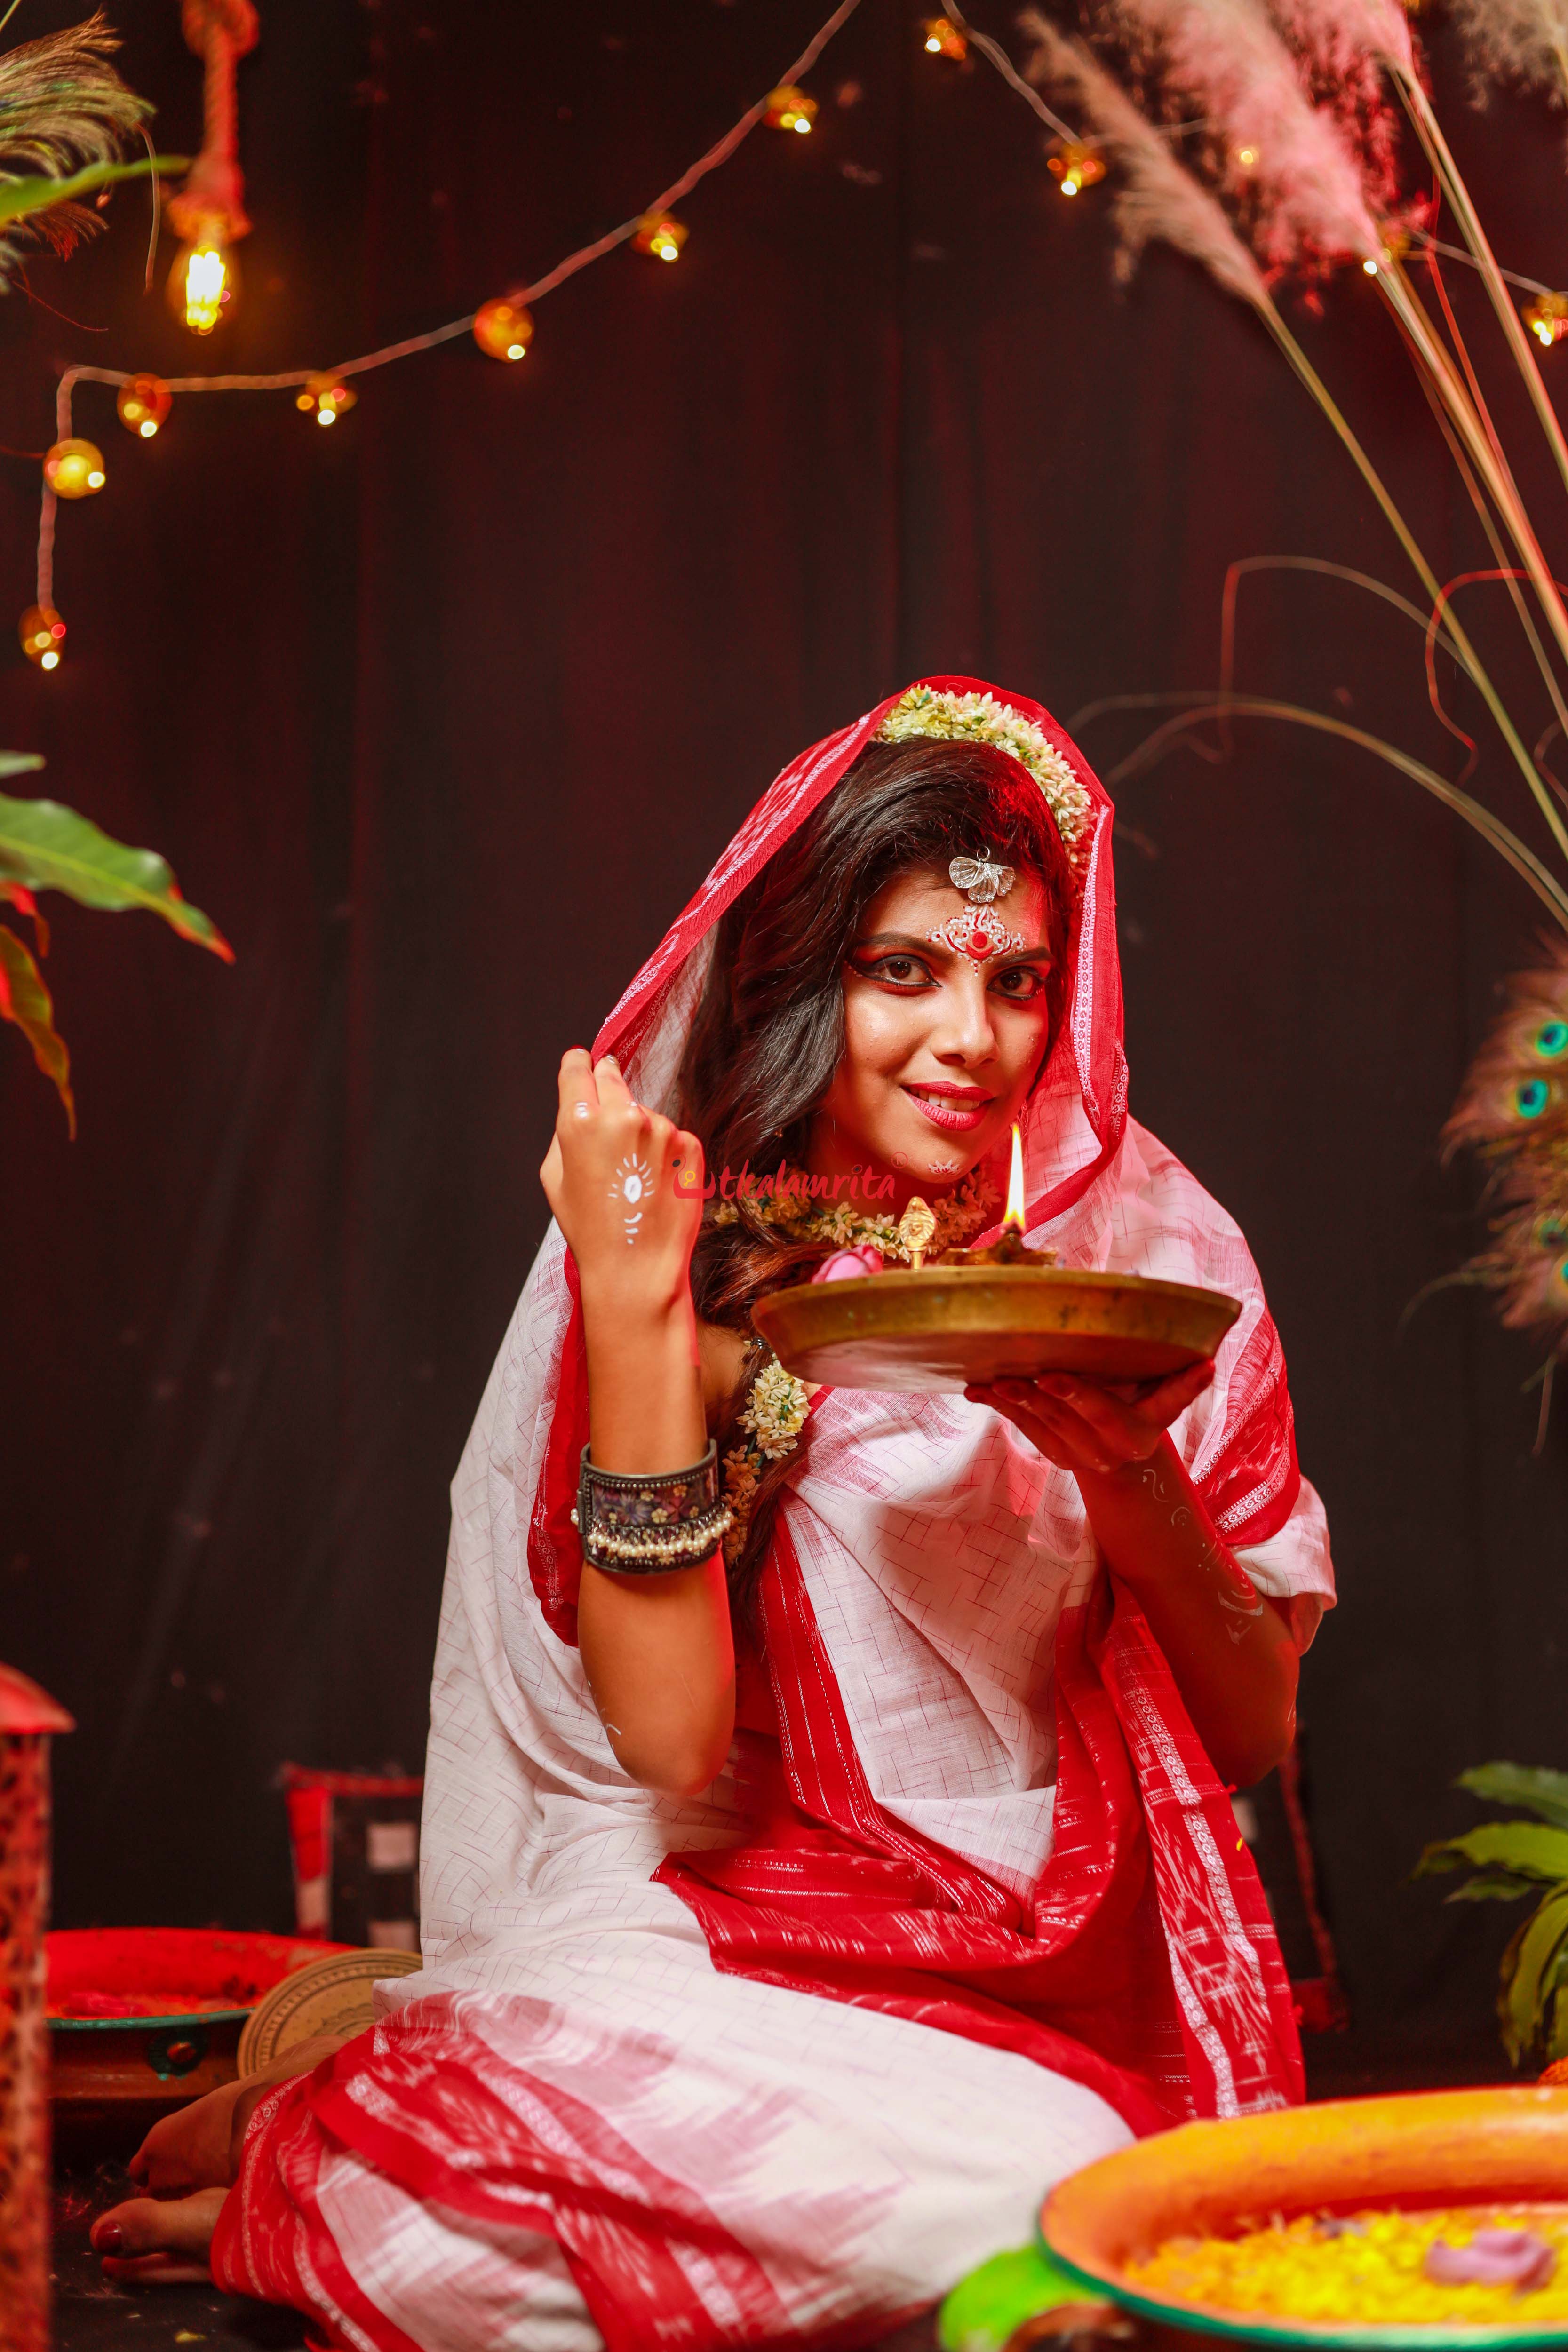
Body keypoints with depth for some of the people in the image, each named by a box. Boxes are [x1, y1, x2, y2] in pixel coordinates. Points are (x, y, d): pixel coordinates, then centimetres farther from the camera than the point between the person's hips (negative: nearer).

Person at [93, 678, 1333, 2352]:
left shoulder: (1144, 1239, 3)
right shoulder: (697, 1256, -3)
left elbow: (1252, 1739, 4)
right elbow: (673, 1750, -14)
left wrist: (1135, 1481, -15)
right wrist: (632, 1312, -18)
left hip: (1050, 2002, 3)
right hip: (729, 1943, -3)